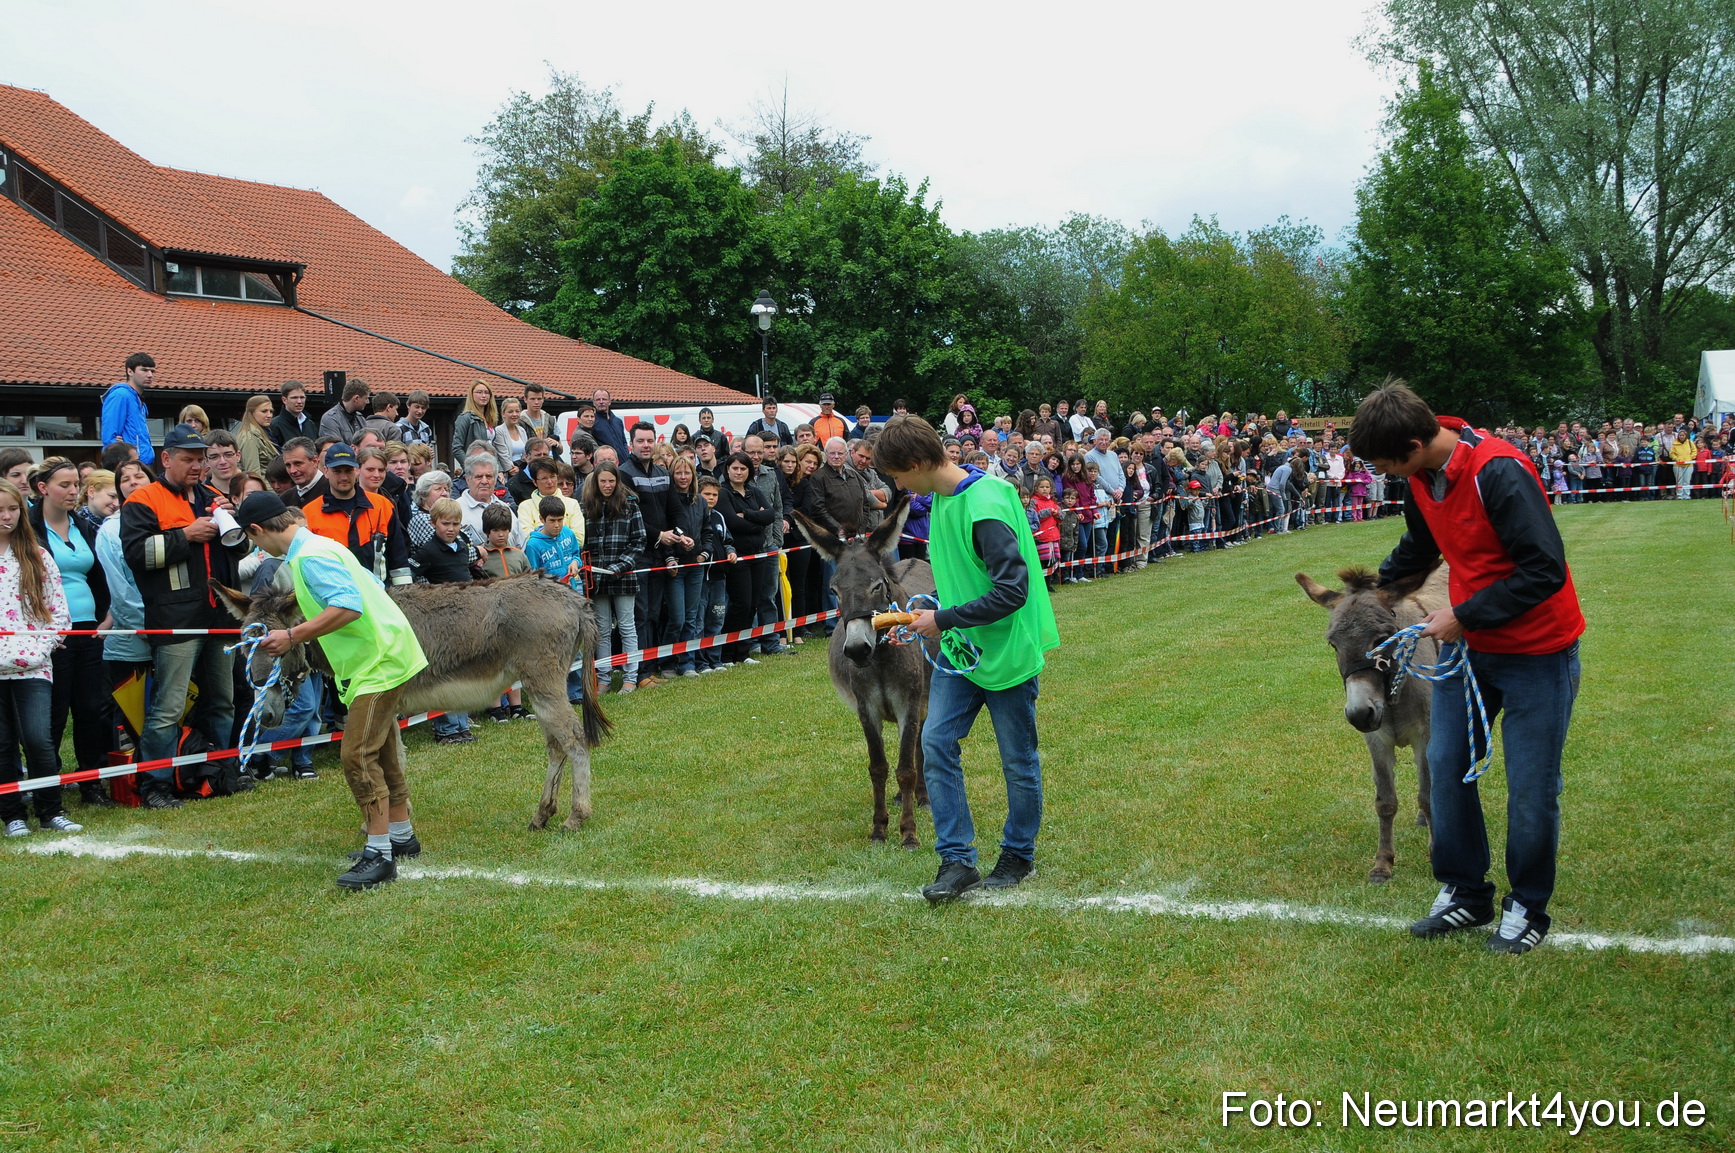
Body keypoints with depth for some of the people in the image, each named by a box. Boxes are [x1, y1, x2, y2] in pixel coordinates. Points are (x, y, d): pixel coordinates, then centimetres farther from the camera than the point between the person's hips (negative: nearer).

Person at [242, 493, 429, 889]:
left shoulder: (310, 556, -17)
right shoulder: (318, 547, 13)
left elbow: (348, 605, -29)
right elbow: (370, 586, 21)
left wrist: (292, 637, -26)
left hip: (379, 662, -11)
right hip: (380, 656, 11)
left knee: (357, 754, -13)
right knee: (380, 751, 19)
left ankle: (379, 855, -11)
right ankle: (401, 835, 31)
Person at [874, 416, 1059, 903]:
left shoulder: (986, 506, -24)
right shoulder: (942, 499, 5)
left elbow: (1013, 589, -27)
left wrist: (945, 620, -20)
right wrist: (932, 605, 6)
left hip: (1007, 652, -8)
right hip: (959, 650, 8)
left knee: (1018, 761, 8)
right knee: (936, 744, -2)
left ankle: (1018, 855, 27)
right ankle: (958, 861, 4)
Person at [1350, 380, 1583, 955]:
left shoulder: (1500, 473, -28)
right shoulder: (1423, 477, -1)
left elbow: (1545, 569, -29)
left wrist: (1464, 616, -24)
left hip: (1535, 651, -7)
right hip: (1466, 643, 7)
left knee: (1530, 785, 1)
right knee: (1446, 763, 8)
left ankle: (1528, 908, 19)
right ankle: (1464, 893, 23)